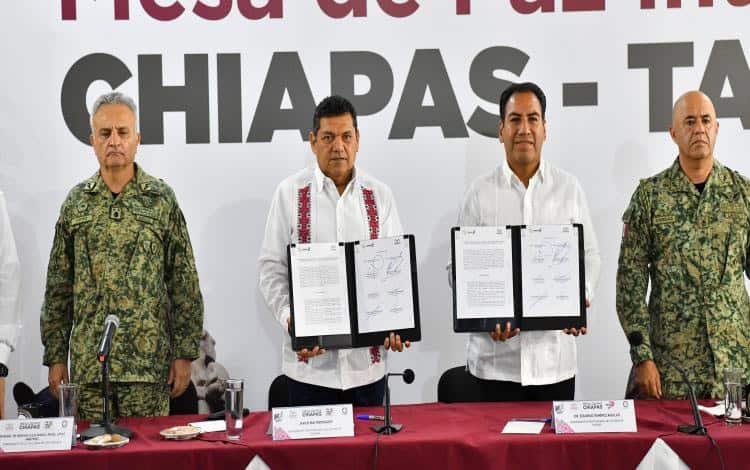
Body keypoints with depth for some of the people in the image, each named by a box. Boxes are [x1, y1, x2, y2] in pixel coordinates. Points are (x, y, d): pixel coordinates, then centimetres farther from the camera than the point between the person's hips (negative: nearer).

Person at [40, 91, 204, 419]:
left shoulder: (161, 199, 1)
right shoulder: (76, 202, 7)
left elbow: (184, 282, 0)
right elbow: (58, 286, 10)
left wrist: (184, 353, -4)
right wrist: (55, 356, 6)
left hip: (148, 360, -2)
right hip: (87, 363, 2)